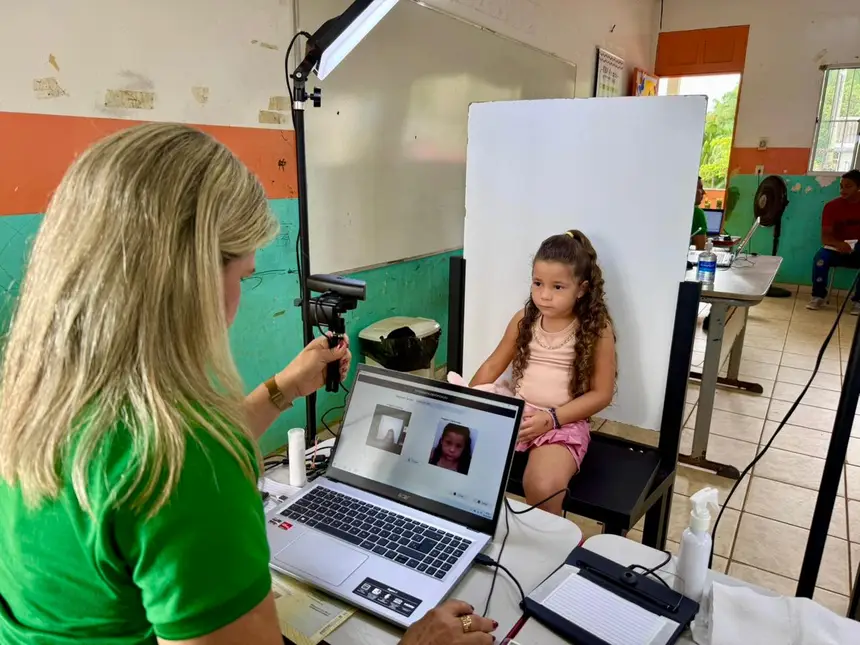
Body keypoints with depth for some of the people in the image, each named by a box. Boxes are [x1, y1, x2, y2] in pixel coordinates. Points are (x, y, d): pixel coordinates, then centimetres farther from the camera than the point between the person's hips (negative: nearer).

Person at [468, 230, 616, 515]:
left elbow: (601, 393, -5)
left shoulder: (596, 329, -7)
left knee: (541, 486, -31)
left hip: (564, 423, -4)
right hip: (514, 412, 4)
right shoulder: (524, 320, 4)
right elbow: (493, 366, 13)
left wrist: (552, 418, -15)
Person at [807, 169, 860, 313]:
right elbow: (825, 237, -12)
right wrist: (839, 244, -36)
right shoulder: (832, 206, -5)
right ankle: (818, 296, -15)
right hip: (838, 249, 0)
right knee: (821, 256, -32)